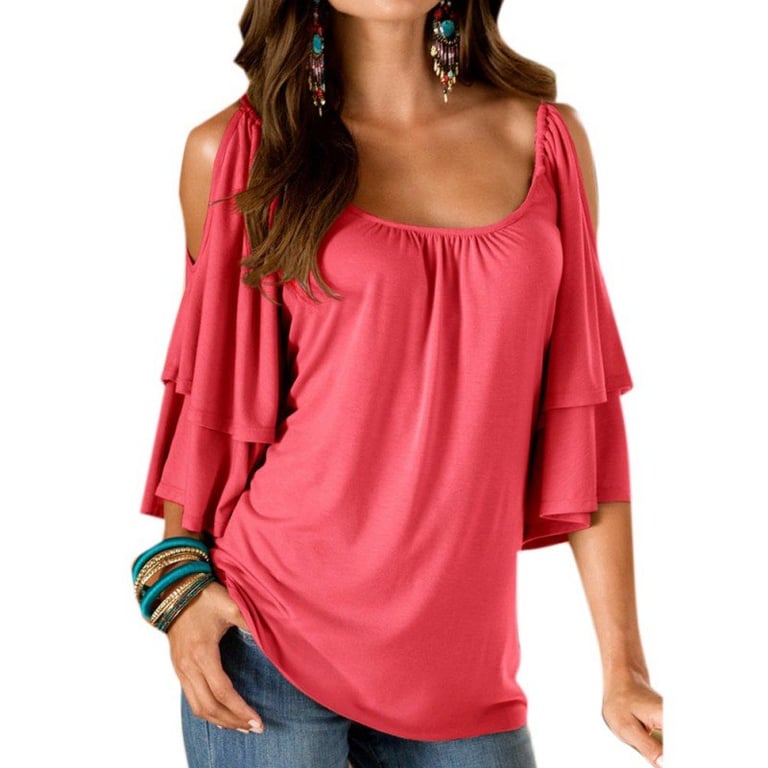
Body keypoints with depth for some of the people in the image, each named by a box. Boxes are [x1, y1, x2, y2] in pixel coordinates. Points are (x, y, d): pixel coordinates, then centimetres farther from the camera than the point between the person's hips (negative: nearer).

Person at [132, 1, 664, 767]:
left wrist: (623, 664, 2)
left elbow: (582, 406, 3)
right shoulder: (235, 150, -2)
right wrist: (179, 579, -2)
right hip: (272, 638, -2)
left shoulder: (547, 137, 4)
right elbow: (208, 395, 7)